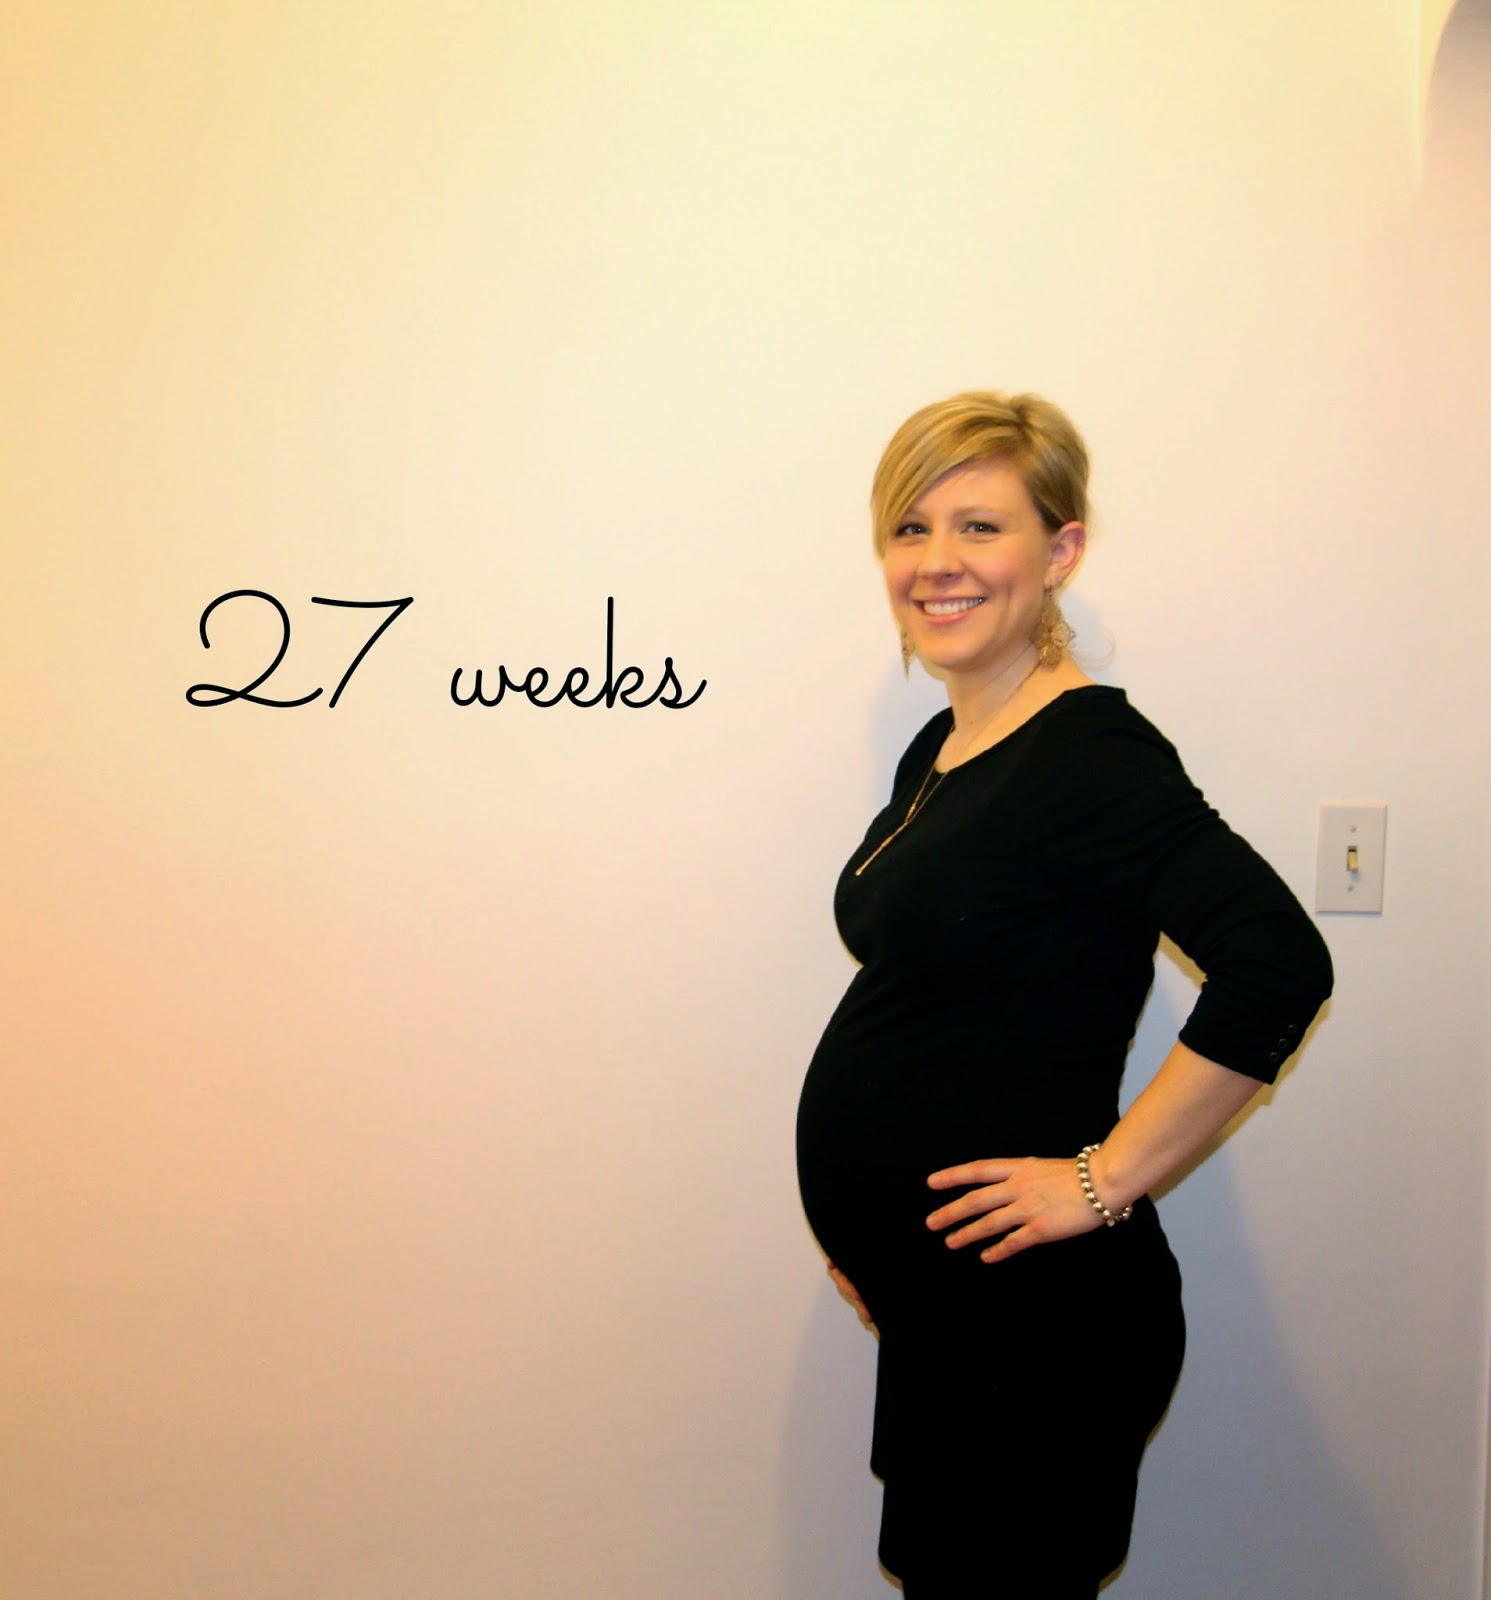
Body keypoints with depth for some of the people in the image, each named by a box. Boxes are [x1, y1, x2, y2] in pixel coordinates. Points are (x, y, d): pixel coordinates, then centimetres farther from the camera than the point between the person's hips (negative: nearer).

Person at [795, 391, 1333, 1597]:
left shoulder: (1090, 754, -19)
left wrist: (1106, 1179, -23)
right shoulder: (941, 749, 8)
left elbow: (1278, 964, -30)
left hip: (1031, 1316, -8)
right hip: (936, 1310, 9)